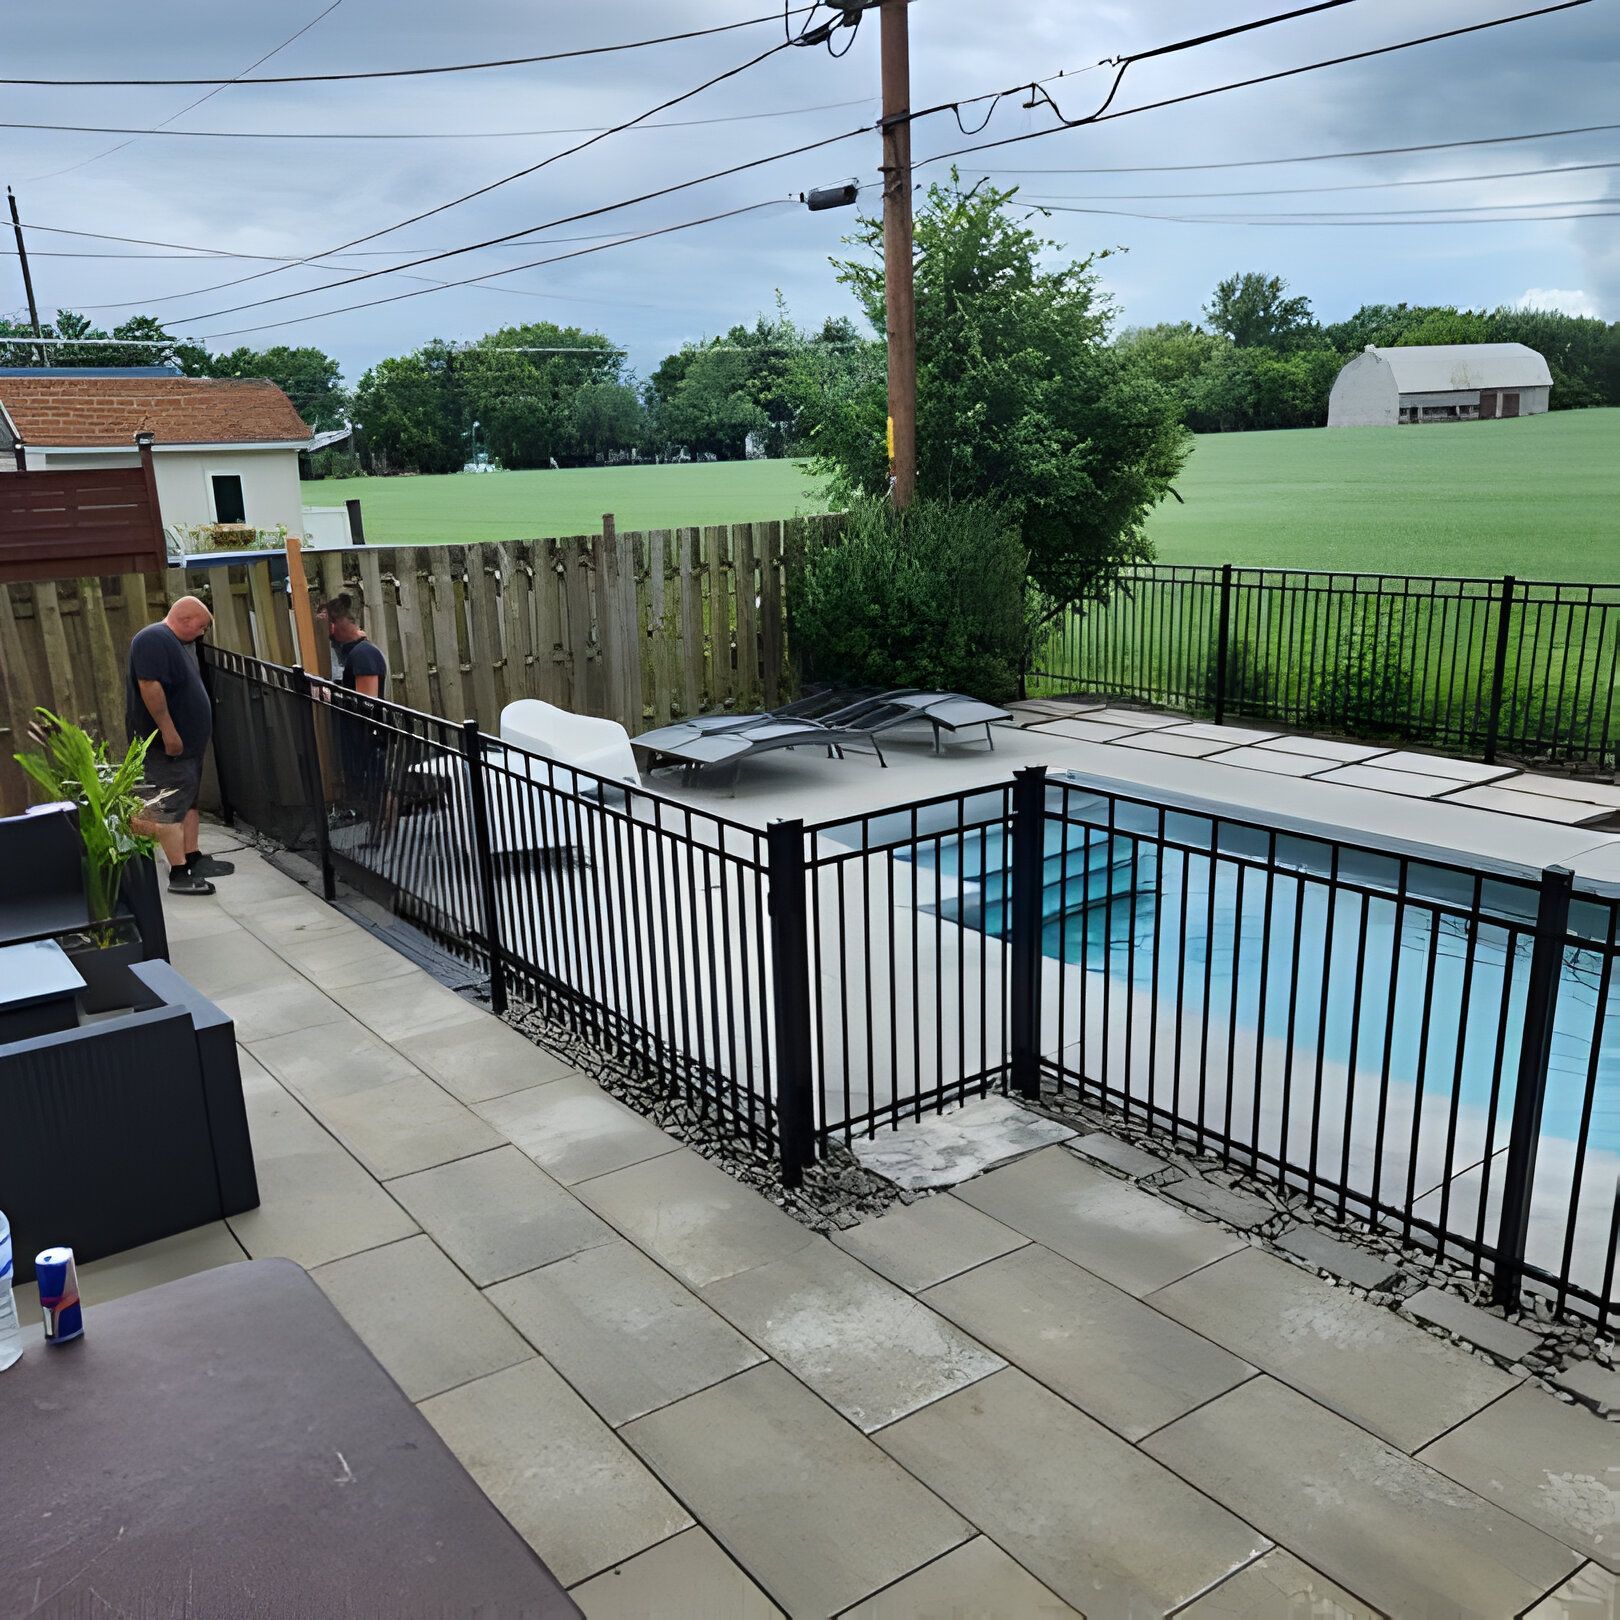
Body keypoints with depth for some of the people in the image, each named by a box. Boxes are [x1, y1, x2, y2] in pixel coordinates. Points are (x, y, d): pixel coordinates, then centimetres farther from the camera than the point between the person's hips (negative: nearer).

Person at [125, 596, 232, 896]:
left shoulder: (180, 643, 16)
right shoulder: (153, 640, -17)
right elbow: (150, 686, -26)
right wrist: (168, 731, -27)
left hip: (188, 741, 11)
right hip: (167, 744, -11)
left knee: (189, 802, 15)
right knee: (170, 806, -8)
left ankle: (193, 859, 24)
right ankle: (179, 874, -8)